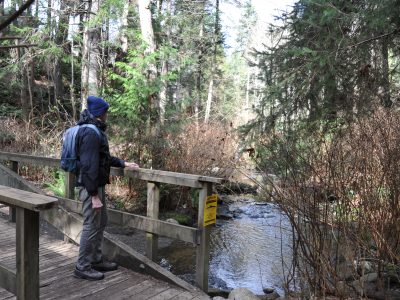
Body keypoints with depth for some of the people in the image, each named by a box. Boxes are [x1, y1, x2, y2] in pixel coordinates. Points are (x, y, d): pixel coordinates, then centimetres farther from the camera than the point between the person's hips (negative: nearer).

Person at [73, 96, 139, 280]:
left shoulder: (96, 131, 13)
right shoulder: (91, 133, -20)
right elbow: (89, 165, -25)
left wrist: (124, 164, 23)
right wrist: (94, 195, -24)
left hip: (98, 185, 11)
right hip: (91, 187, -11)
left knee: (100, 223, 18)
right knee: (91, 226, -1)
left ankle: (96, 260, 30)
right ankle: (82, 267, 12)